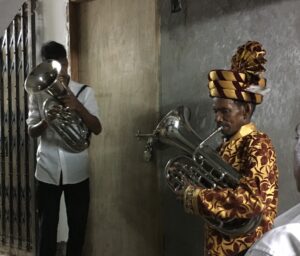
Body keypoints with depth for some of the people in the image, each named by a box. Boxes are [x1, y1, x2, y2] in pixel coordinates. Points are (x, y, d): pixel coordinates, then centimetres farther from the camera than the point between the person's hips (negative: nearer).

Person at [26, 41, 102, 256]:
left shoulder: (85, 92, -1)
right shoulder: (37, 94, 3)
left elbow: (97, 129, -9)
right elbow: (31, 132, -1)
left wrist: (78, 107, -27)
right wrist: (46, 121, -24)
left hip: (77, 171, 0)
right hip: (47, 171, 0)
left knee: (78, 226, 9)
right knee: (47, 227, 4)